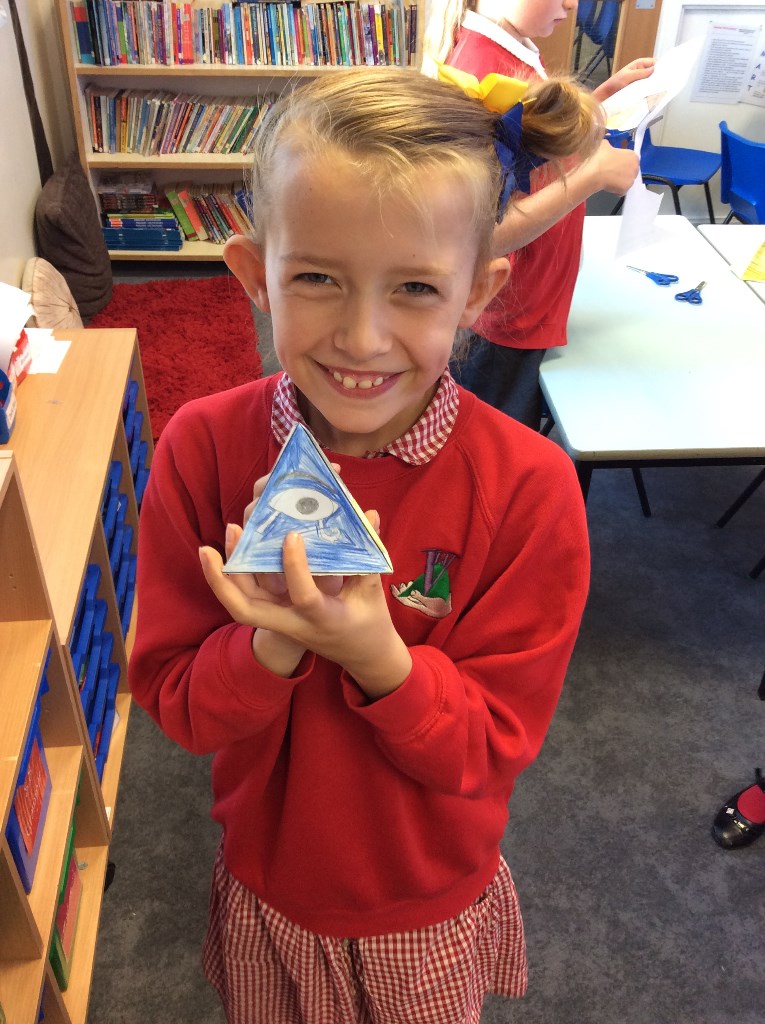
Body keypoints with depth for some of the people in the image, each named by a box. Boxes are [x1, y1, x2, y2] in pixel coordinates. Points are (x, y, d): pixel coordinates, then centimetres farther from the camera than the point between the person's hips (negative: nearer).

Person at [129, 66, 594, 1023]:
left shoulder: (528, 486, -26)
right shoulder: (204, 449, -21)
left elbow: (495, 746, -18)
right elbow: (172, 702, -13)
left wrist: (377, 656, -37)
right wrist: (272, 645, -34)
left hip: (433, 905, -1)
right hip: (267, 882, 2)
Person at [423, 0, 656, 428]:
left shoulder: (518, 51, 2)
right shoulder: (481, 75, -26)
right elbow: (481, 239, -29)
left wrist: (609, 91, 9)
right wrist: (594, 174, -26)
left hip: (527, 315, 9)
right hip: (502, 329, -8)